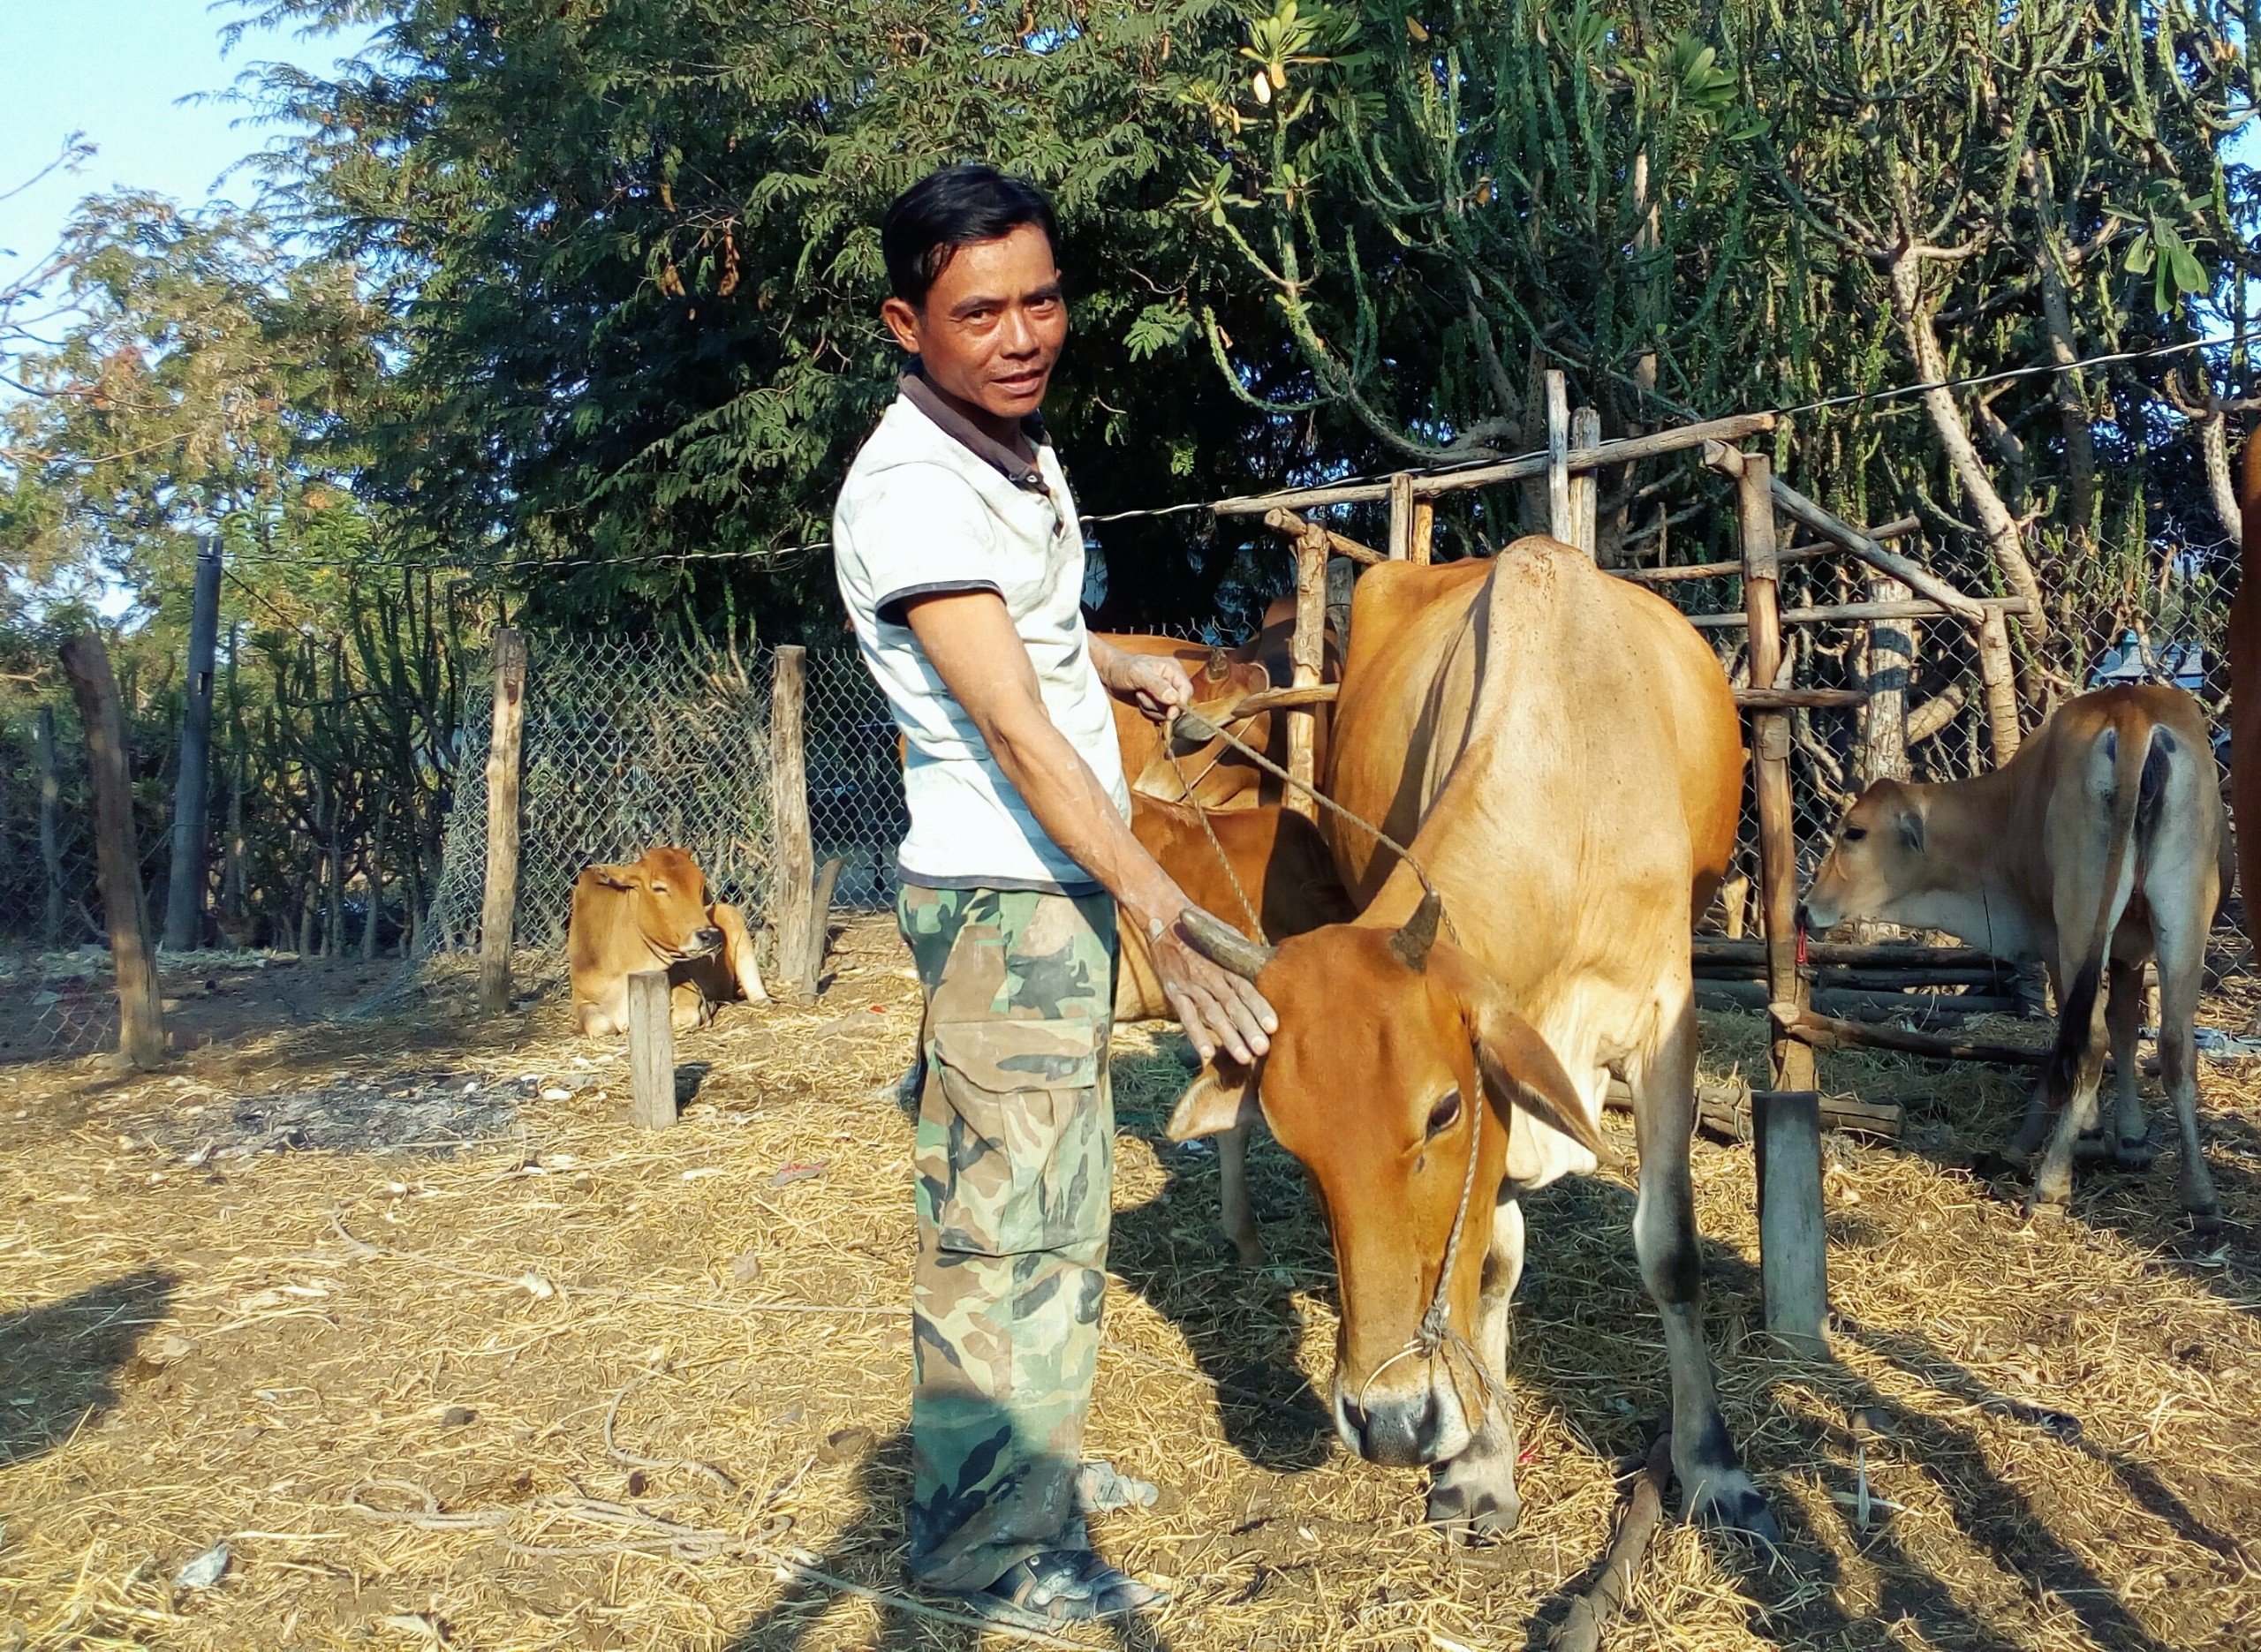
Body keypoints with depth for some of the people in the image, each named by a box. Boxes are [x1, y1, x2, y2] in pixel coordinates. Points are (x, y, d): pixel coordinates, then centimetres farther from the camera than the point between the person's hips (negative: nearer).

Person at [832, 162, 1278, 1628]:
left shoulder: (1020, 442, 11)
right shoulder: (910, 493, -19)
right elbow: (1018, 730, -27)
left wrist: (1122, 665, 14)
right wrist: (1165, 914, -33)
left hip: (1064, 882, 9)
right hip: (1006, 890, -9)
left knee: (1032, 1201, 18)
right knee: (1017, 1217, -4)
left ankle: (1027, 1466, 32)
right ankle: (1007, 1549, 7)